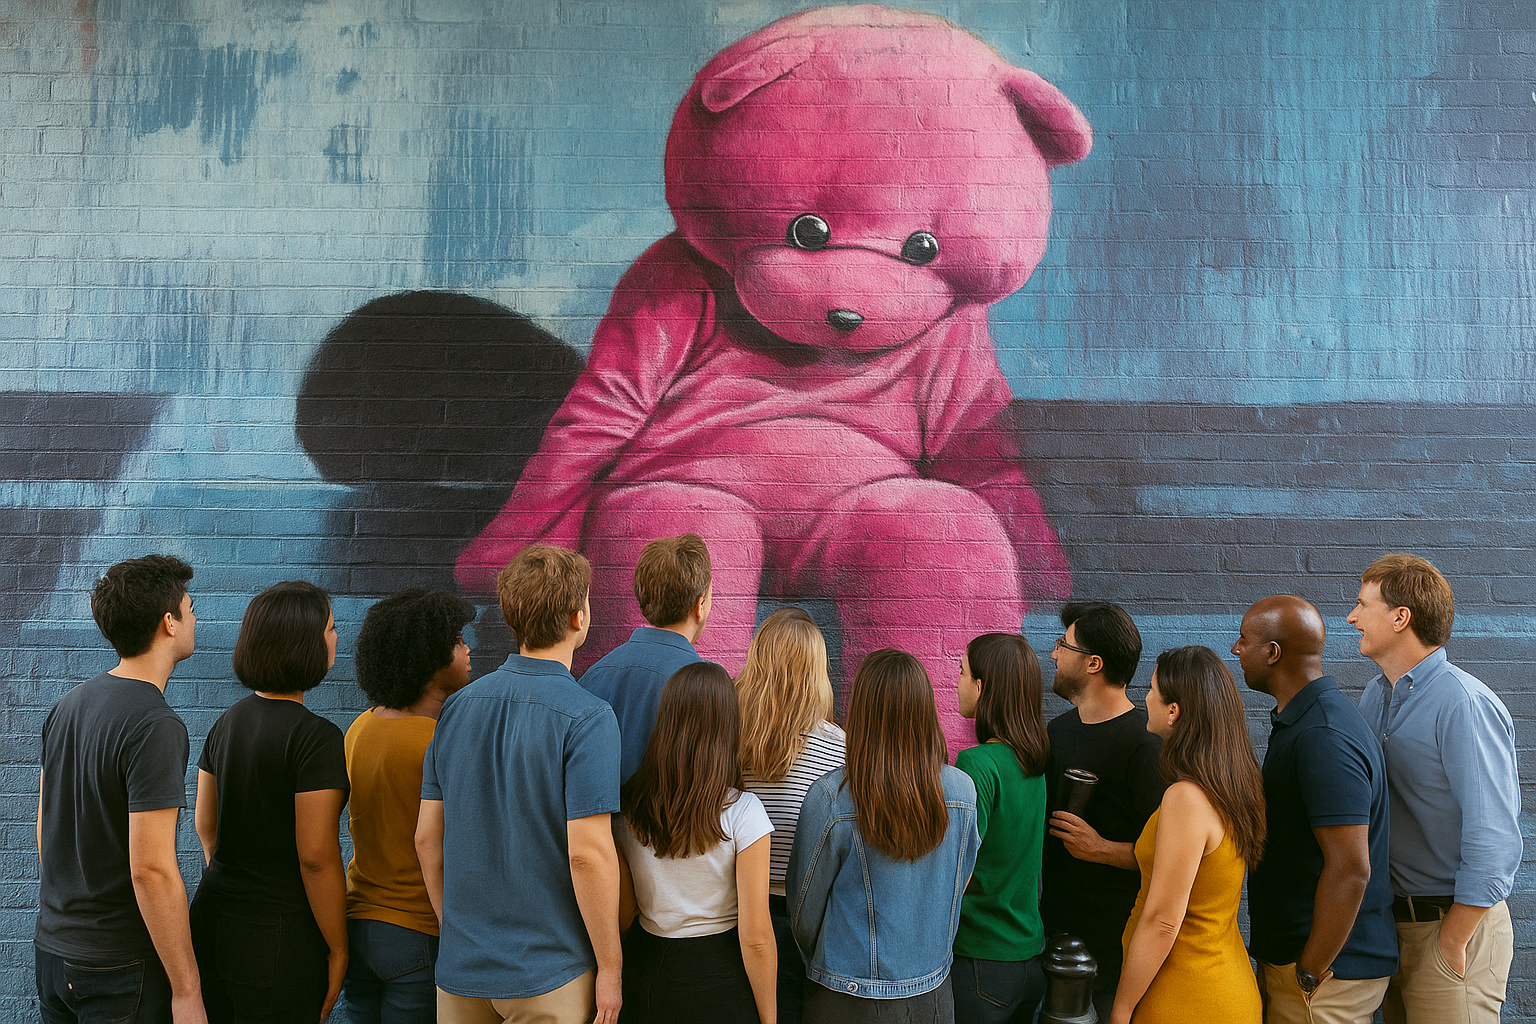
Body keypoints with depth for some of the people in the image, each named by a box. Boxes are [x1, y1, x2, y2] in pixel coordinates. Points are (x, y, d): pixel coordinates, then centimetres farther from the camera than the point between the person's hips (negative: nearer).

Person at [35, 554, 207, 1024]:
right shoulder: (154, 726, -23)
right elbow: (151, 869, -25)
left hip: (51, 949, 8)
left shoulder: (67, 705, 3)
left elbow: (45, 828, 13)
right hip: (120, 966, -8)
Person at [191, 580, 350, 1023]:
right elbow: (316, 856, -20)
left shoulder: (227, 721, 5)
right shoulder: (316, 737, -19)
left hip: (212, 918, 8)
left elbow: (204, 824, 14)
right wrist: (337, 950, -10)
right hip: (278, 936, -7)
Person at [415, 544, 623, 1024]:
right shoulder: (587, 718, -18)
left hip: (461, 967, 5)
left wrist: (454, 930, 17)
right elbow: (588, 854, -21)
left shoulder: (457, 707, 0)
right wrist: (610, 967, -10)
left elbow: (427, 838, 4)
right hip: (549, 975, -5)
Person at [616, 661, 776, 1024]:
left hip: (646, 969, 4)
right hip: (718, 980, -3)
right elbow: (755, 938, -15)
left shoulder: (627, 804, -7)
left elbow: (622, 913, 2)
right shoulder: (742, 813, -18)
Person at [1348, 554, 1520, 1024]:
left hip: (1454, 919, -7)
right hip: (1389, 919, 7)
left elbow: (1495, 842, -22)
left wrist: (1451, 942, -16)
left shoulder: (1463, 704, -20)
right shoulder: (1375, 695, 6)